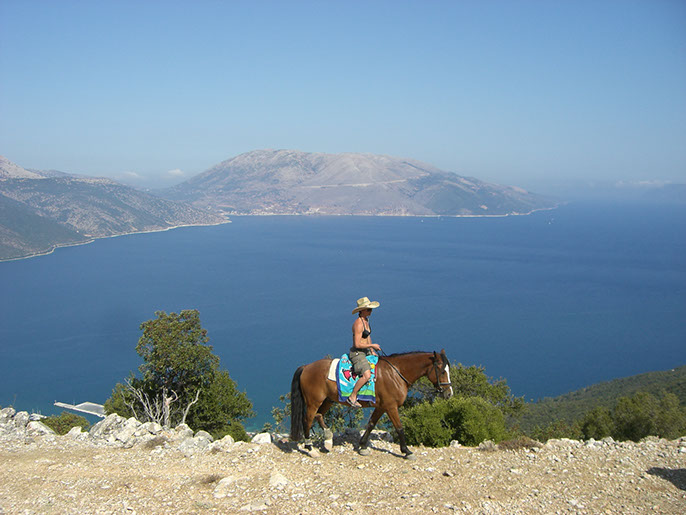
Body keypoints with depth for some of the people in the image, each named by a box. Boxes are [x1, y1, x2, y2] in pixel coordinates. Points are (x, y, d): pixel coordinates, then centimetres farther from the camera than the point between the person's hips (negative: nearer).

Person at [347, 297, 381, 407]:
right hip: (357, 353, -10)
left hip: (366, 352, 10)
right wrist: (372, 345, -15)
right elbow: (357, 344, -24)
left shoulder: (366, 320, 9)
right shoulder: (358, 324, -21)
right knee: (367, 375, -27)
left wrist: (372, 351, 12)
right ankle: (352, 397, -13)